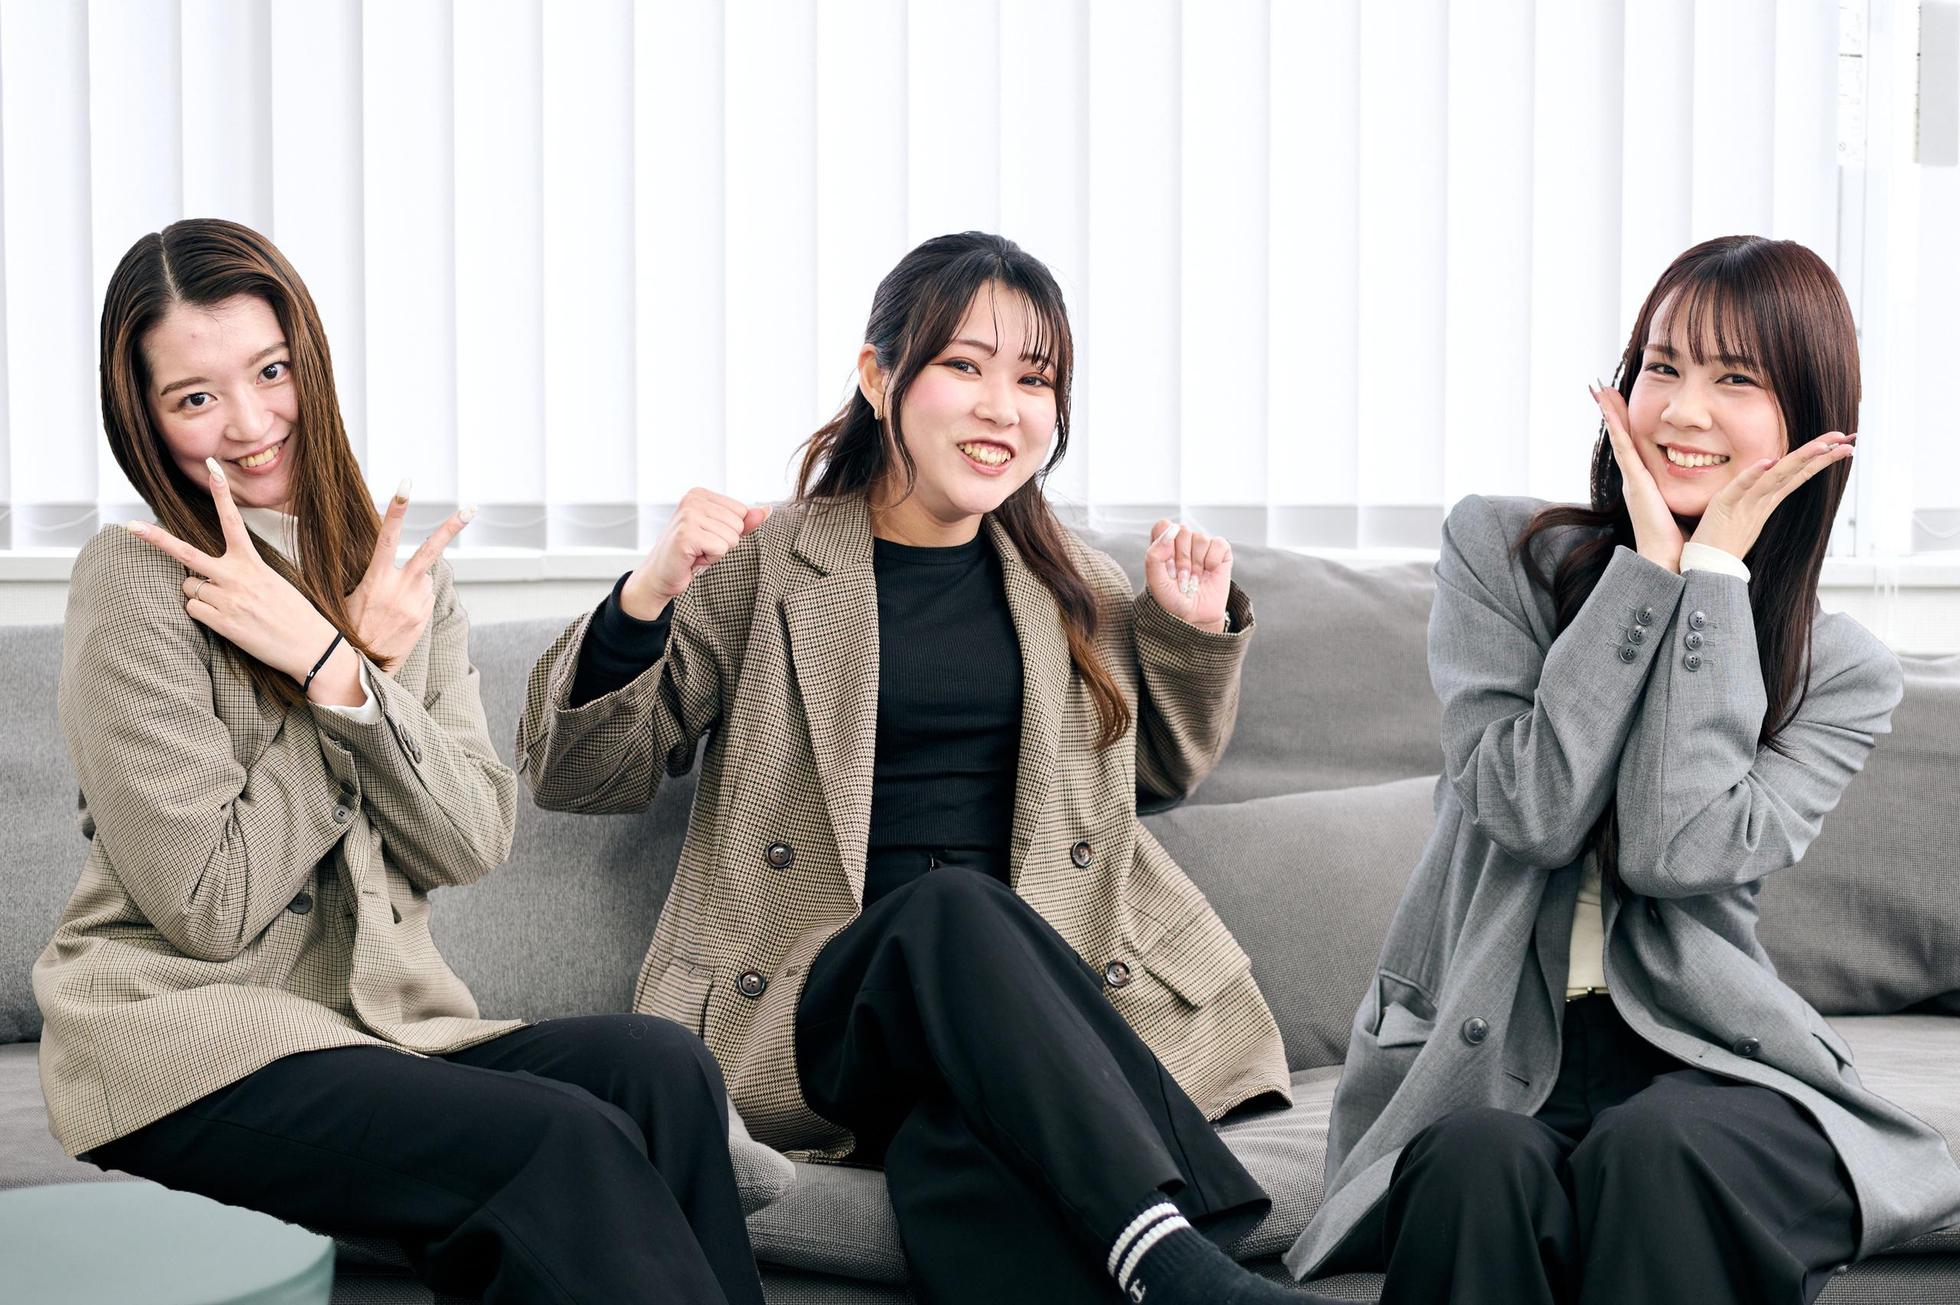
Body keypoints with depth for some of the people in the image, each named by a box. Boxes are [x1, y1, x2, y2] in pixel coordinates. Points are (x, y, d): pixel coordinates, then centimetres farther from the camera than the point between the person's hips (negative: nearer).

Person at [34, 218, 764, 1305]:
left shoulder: (405, 580, 13)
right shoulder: (136, 584, -6)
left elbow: (472, 844, 0)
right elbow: (210, 907, -12)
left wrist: (334, 670, -13)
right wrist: (355, 664, -10)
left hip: (378, 1020, 6)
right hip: (182, 1049, -6)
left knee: (661, 1067, -23)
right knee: (566, 1145, -28)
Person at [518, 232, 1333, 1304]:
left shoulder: (1072, 584, 19)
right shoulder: (760, 569, 7)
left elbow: (1165, 765, 35)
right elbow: (572, 775, 5)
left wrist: (1194, 631, 15)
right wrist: (645, 598, -13)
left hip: (1053, 993, 2)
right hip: (817, 1006, -2)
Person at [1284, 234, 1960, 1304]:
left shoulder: (1846, 674, 6)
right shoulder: (1496, 551, 5)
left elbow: (1677, 850, -14)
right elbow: (1534, 809, -10)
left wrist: (1712, 572, -9)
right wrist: (1649, 565, -9)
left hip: (1699, 1065, 1)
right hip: (1479, 1071, 0)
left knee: (1653, 1149, -33)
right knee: (1485, 1165, -34)